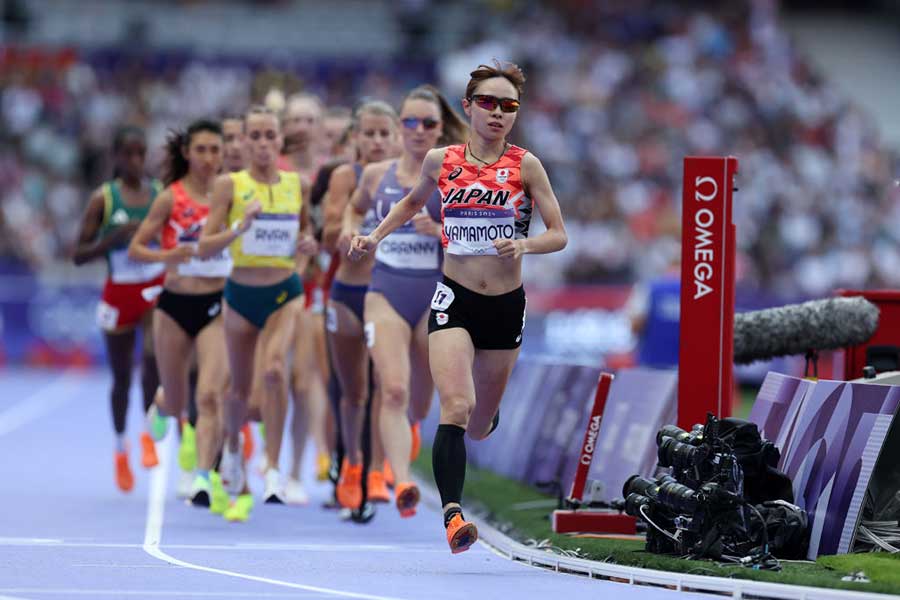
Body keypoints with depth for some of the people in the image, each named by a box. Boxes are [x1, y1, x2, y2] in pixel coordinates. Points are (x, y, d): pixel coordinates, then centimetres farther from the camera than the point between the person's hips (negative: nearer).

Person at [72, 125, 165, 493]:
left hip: (156, 289, 0)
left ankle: (149, 433, -6)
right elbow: (79, 255, -5)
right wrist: (116, 238, -20)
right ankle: (120, 448, 32)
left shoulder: (162, 194, 0)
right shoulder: (103, 198, -5)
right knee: (121, 377, 11)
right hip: (119, 292, 0)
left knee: (152, 356, -25)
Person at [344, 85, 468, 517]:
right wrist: (350, 229, 8)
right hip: (386, 292, 0)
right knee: (393, 390, -20)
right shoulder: (377, 175, 8)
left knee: (421, 402, 12)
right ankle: (401, 484, -30)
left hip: (436, 295, 0)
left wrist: (439, 231, -19)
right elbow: (356, 208, 29)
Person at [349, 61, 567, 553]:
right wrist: (375, 237, 11)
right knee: (456, 408, -23)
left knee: (480, 426, 13)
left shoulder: (525, 166, -4)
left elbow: (558, 235, -4)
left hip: (506, 305, 1)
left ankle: (486, 416, 52)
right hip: (454, 300, -1)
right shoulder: (440, 161, 1)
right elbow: (413, 202, 23)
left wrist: (524, 244, -23)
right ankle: (452, 515, -30)